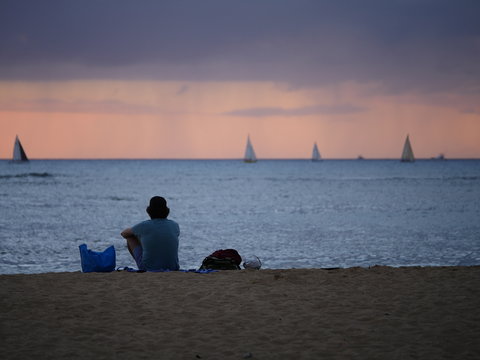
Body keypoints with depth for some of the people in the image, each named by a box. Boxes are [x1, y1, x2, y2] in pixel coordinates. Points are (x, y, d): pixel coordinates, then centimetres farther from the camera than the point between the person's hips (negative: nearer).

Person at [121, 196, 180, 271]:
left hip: (147, 268, -3)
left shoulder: (144, 226, -10)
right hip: (172, 267, 3)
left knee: (130, 237, 18)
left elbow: (124, 233, 10)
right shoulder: (175, 226, -2)